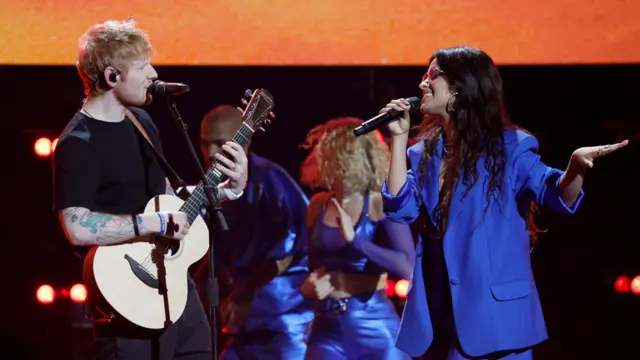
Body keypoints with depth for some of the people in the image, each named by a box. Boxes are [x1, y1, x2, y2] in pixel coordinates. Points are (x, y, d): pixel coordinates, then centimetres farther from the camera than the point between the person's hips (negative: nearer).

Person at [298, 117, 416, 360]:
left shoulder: (381, 205, -6)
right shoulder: (319, 205, 9)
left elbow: (407, 266, -18)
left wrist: (354, 241, -24)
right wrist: (309, 285, -1)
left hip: (374, 327, -5)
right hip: (327, 327, 5)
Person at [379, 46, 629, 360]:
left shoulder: (508, 147, -5)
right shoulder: (424, 153, 11)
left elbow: (556, 194, -15)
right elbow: (401, 208, 0)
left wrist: (576, 166, -38)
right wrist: (399, 137, -2)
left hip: (493, 309, -6)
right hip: (436, 307, 6)